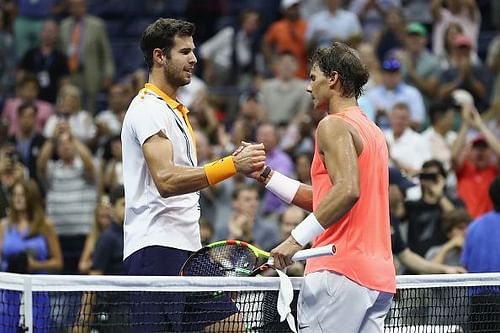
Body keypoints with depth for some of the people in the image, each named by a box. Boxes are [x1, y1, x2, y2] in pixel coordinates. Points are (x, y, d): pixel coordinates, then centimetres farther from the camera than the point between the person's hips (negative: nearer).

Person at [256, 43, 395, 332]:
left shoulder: (334, 126, -6)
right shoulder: (373, 131, 23)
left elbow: (347, 190, -22)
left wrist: (297, 238, -24)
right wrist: (264, 175, 24)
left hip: (340, 273, -9)